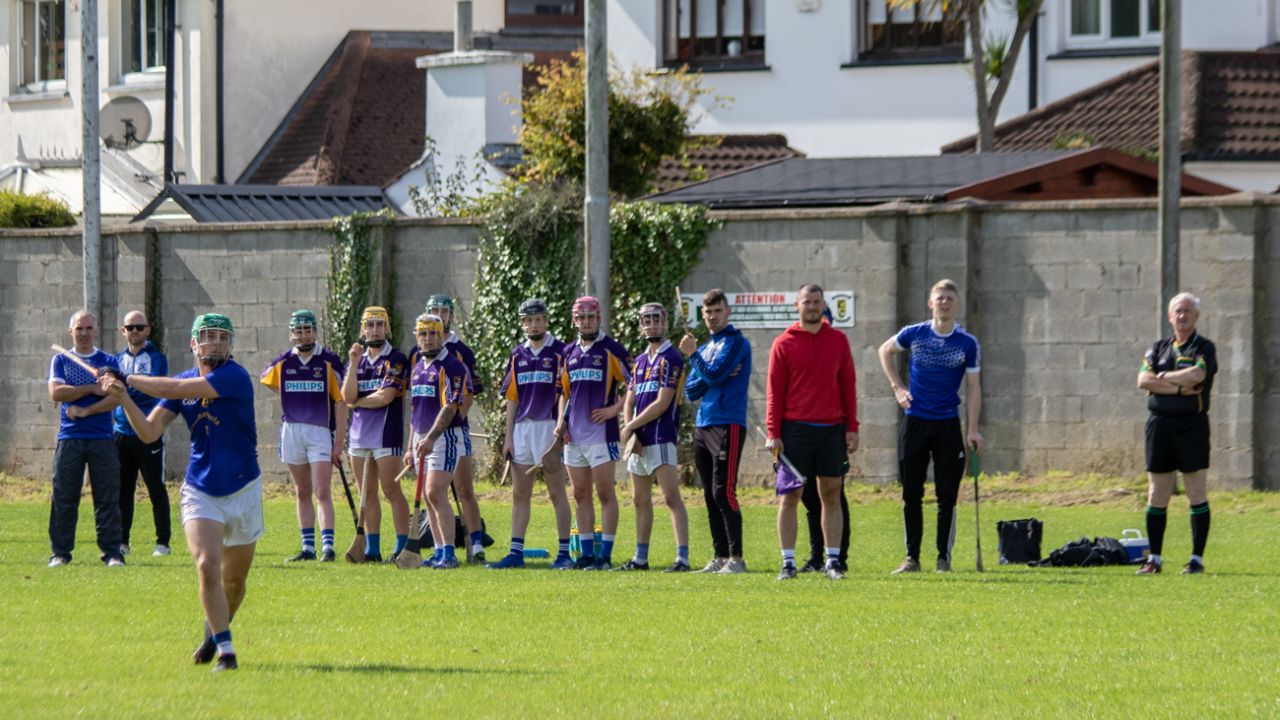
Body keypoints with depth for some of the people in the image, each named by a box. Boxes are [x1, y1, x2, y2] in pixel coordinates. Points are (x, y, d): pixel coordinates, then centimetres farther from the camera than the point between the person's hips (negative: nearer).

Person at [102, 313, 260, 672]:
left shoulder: (234, 377, -16)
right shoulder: (184, 381, 0)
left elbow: (173, 390, -25)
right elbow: (149, 432, -6)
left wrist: (128, 381, -15)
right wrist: (124, 398, -22)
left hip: (243, 490, -2)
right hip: (200, 492, 2)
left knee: (234, 580, 10)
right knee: (207, 566, -18)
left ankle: (215, 631, 38)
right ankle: (224, 651, -11)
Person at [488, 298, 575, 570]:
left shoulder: (559, 352, -3)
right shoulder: (518, 355, 13)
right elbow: (512, 398, 15)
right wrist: (509, 436, 10)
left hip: (549, 427, -6)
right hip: (522, 428, 6)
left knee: (556, 493, -2)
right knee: (520, 494, 6)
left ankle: (565, 553, 1)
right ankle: (516, 552, 8)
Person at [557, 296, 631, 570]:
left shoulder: (611, 350, -3)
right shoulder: (569, 353, 15)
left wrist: (615, 409, -13)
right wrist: (561, 421, 9)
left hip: (600, 432, -6)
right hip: (573, 434, 6)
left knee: (605, 493, -5)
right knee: (581, 495, 8)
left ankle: (605, 554, -5)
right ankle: (587, 554, 12)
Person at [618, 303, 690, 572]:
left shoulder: (671, 358, -7)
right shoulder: (640, 361, 18)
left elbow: (662, 403, -14)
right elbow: (629, 402, 17)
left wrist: (630, 428, -8)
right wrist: (631, 433, -2)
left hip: (661, 439, -9)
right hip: (638, 441, 9)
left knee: (671, 497, -15)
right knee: (640, 500, 13)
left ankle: (683, 557, -21)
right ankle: (640, 557, 20)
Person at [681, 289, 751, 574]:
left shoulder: (735, 342, -4)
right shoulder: (706, 347, 19)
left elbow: (713, 376, -15)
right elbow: (691, 390, 11)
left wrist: (693, 355, -4)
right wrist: (715, 377, -6)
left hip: (727, 424, -8)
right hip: (703, 426, 8)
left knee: (723, 493, -13)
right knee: (711, 496, 8)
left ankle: (736, 558, -12)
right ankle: (720, 556, 12)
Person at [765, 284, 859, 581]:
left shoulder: (838, 340, 8)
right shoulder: (784, 343, 1)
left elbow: (848, 386, 9)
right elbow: (774, 390, 0)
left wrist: (852, 428, 4)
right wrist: (773, 433, -7)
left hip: (832, 429, 2)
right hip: (795, 430, -2)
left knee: (831, 495, 5)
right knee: (790, 497, -2)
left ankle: (833, 561, 9)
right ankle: (788, 562, 1)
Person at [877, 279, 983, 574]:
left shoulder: (968, 344, -2)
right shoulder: (913, 334, 0)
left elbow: (973, 388, 0)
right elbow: (885, 351, 19)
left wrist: (972, 430, -7)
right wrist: (897, 387, 9)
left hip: (948, 425, -1)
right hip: (915, 421, 1)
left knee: (947, 496, -1)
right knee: (911, 495, 2)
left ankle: (944, 558, 6)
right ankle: (912, 558, 9)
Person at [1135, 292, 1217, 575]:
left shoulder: (1204, 348, 1)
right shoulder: (1159, 348, 13)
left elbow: (1196, 375, -18)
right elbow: (1143, 380, -2)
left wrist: (1163, 377, -5)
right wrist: (1179, 388, -12)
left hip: (1192, 424, -4)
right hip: (1160, 423, 4)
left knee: (1196, 494, -2)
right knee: (1156, 495, 4)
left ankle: (1197, 558, 3)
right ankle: (1155, 559, 9)